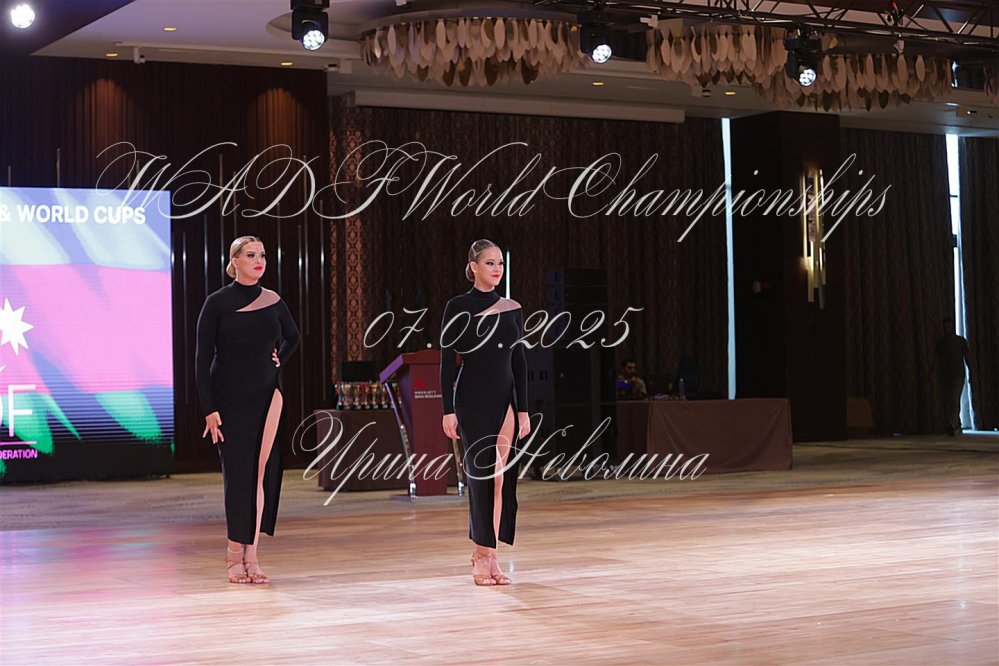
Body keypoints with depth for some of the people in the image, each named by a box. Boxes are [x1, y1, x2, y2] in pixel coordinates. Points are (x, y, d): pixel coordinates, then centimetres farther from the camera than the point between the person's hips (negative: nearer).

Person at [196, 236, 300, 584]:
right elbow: (202, 359, -7)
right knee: (237, 472, -1)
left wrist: (279, 359, 5)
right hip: (230, 399, -3)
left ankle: (250, 553, 6)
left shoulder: (273, 301, 5)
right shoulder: (217, 303, -6)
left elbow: (292, 337, 25)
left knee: (264, 472, 0)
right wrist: (209, 409, -13)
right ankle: (236, 554, 10)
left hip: (267, 397, 4)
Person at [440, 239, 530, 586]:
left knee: (501, 479, 3)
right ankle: (483, 556, 3)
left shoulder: (512, 308, 9)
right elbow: (446, 360, -5)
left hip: (505, 400, 5)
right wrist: (448, 410, -10)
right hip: (473, 399, -5)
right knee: (481, 476, -4)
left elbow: (519, 361, 11)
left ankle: (486, 553, 12)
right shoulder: (458, 306, -3)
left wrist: (523, 410, 6)